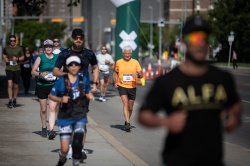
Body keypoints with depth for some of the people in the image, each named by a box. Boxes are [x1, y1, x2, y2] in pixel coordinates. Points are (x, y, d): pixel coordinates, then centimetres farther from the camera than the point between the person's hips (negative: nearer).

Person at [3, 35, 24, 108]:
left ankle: (14, 100, 29)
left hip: (17, 69, 0)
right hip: (9, 69, 0)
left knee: (16, 86, 9)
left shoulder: (19, 48, -1)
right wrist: (5, 59, 0)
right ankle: (10, 101, -11)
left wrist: (17, 59, -13)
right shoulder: (6, 48, 2)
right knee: (10, 85, -14)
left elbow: (23, 57, 8)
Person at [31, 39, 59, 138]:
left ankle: (51, 130, -17)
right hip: (42, 86, 0)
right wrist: (40, 74, -19)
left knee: (52, 108, -12)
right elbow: (33, 71, -1)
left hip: (54, 86, 0)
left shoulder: (57, 58, 6)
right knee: (43, 109, 8)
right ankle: (44, 128, 29)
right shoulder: (40, 58, 1)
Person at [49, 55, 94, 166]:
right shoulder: (61, 81, -5)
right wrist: (61, 99, -16)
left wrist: (89, 95, -1)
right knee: (65, 149, -3)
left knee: (77, 143, -20)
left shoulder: (83, 80, 3)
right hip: (66, 117, -1)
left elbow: (88, 90, 22)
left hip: (80, 117, 1)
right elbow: (51, 95, 3)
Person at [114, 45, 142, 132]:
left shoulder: (135, 62, 2)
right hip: (122, 86, -1)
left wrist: (137, 75, -24)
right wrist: (116, 82, 4)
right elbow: (116, 72, 19)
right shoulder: (119, 62, 4)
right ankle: (128, 123, -24)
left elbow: (140, 74, -1)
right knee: (125, 104, -19)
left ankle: (127, 121, 32)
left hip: (132, 87, 1)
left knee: (130, 107, 9)